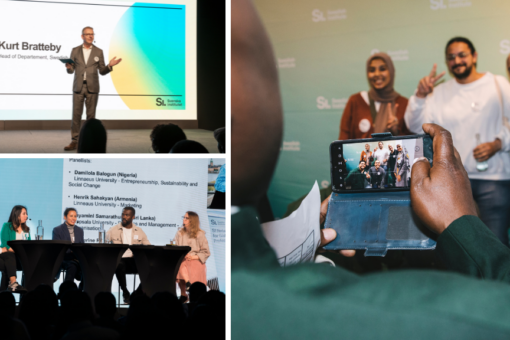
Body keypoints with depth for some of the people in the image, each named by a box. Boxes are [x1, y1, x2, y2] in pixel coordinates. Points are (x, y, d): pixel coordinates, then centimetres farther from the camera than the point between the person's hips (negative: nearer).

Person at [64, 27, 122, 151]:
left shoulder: (98, 52, 6)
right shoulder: (75, 51, 7)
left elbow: (102, 71, 7)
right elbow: (71, 71, 7)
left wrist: (109, 66, -12)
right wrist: (69, 67, -16)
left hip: (92, 88, 0)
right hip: (78, 87, 0)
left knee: (91, 115, 2)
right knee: (76, 114, -1)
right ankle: (74, 141, 2)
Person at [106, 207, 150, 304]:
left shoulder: (139, 231, 15)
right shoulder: (113, 230, 8)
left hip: (134, 260, 2)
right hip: (119, 259, -2)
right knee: (119, 266, -39)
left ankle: (138, 292, -7)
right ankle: (125, 293, -17)